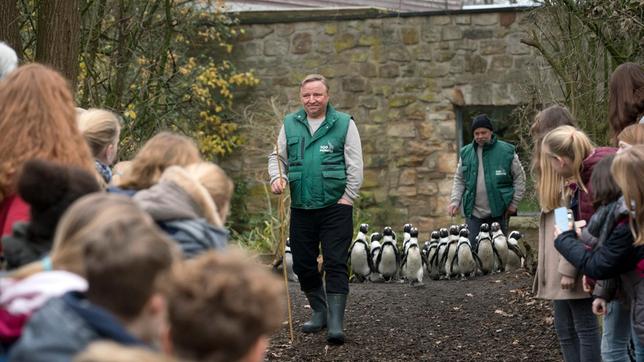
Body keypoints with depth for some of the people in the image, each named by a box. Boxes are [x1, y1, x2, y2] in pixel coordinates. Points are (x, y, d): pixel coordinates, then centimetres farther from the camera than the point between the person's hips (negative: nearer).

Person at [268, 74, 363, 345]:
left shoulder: (344, 124, 0)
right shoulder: (290, 125, 9)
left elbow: (355, 166, -1)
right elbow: (278, 157, 16)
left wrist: (347, 198, -7)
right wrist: (277, 177, -4)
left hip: (335, 208, -4)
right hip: (301, 208, 4)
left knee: (335, 264, -8)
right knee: (303, 264, 10)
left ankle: (336, 322, -7)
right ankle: (319, 311, 29)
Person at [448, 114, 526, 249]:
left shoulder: (506, 151, -3)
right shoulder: (466, 153, 5)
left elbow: (519, 178, 3)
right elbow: (459, 180, 12)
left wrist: (514, 203, -1)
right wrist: (455, 201, 0)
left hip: (498, 213, -2)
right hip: (473, 213, 2)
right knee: (473, 248, -3)